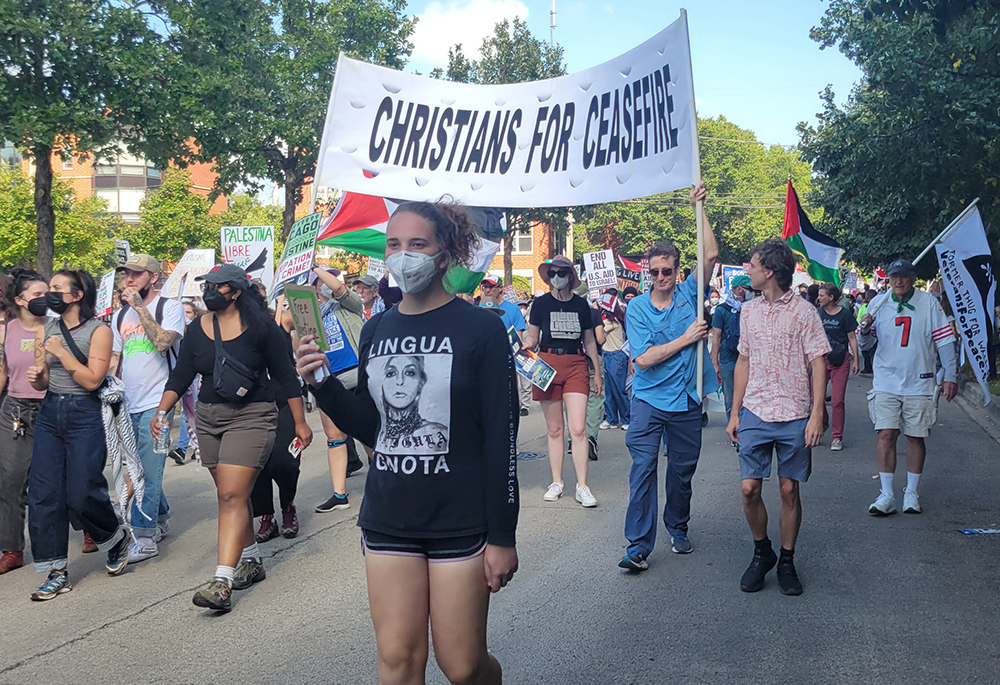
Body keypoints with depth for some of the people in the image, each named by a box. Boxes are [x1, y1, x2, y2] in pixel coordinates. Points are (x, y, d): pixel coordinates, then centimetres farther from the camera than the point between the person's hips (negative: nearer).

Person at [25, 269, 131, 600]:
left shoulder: (98, 330, -6)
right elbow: (44, 381, 14)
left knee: (81, 493, -7)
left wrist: (62, 352, -16)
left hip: (84, 414, -5)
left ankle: (116, 539, 24)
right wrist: (37, 377, -8)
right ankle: (57, 573, 7)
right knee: (43, 493, -1)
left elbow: (92, 379, -12)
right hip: (49, 413, 6)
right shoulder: (47, 330, 10)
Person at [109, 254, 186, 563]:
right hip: (129, 404, 7)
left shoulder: (170, 307, -4)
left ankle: (144, 537, -6)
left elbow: (162, 341, -21)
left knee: (148, 471, -10)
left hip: (156, 403, -7)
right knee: (143, 469, 14)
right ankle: (161, 519, 31)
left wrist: (139, 307, -16)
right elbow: (114, 360, 17)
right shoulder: (120, 315, 15)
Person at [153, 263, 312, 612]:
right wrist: (162, 410, -10)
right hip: (209, 418, 6)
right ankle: (251, 561, 30)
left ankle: (222, 583, -18)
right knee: (232, 494, 13)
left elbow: (285, 376, -2)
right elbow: (180, 376, 6)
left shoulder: (260, 327, -7)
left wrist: (300, 422, -2)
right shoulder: (198, 329, 6)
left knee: (232, 496, -14)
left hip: (251, 417, -6)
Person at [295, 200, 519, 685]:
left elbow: (502, 439, -9)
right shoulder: (376, 331, 7)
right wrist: (323, 386, -6)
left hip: (460, 522, -4)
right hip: (389, 521, 4)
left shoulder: (481, 329, -8)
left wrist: (502, 536, -10)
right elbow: (371, 428, 10)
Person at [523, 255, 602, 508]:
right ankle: (556, 482, 17)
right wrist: (527, 345, -15)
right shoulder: (541, 303, 4)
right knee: (554, 430, 6)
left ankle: (582, 486, -3)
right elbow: (531, 337, 8)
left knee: (578, 429, -8)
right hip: (547, 364, 0)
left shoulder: (581, 304, 7)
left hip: (576, 366, 0)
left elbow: (589, 341, 14)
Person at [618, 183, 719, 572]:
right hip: (649, 400, -2)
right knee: (643, 468, -8)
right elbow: (644, 358, -11)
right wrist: (686, 339, -12)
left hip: (686, 401, 2)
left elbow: (711, 255, -8)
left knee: (682, 469, 12)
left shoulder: (689, 295, 3)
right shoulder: (637, 309, -2)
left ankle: (677, 528, 32)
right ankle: (639, 544, -6)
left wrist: (698, 208, -9)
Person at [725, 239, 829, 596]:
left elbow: (818, 365, -5)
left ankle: (787, 561, 19)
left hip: (795, 416, -3)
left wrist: (816, 415, -12)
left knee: (789, 490, 4)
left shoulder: (804, 311, -4)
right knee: (749, 489, -1)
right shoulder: (748, 311, 10)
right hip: (755, 414, 3)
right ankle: (762, 553, 21)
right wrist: (735, 412, 13)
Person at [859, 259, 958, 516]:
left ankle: (911, 493, 19)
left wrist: (950, 375, -1)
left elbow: (944, 340, 2)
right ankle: (886, 495, -1)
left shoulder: (929, 302, 0)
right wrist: (865, 329, -16)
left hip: (920, 383, 0)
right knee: (886, 434, -7)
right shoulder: (878, 303, 3)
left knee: (916, 437, 6)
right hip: (886, 382, 0)